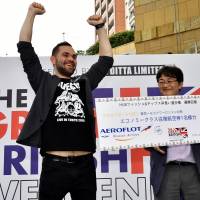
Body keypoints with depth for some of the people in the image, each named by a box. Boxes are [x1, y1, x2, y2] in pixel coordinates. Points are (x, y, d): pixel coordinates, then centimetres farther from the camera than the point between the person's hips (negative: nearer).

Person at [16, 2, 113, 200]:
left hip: (85, 165, 3)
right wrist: (32, 13, 10)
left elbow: (107, 59, 25)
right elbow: (25, 48, 8)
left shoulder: (84, 82, 20)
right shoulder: (44, 82, 11)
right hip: (54, 165, -3)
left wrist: (100, 27, 26)